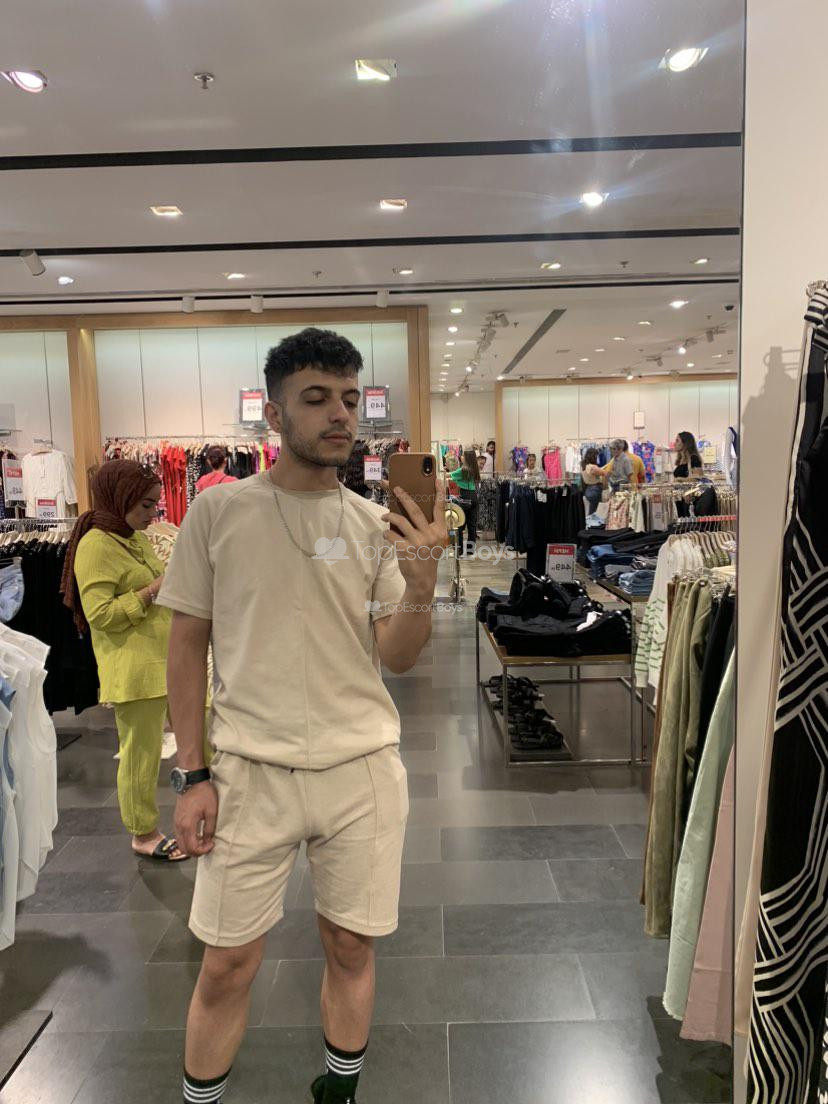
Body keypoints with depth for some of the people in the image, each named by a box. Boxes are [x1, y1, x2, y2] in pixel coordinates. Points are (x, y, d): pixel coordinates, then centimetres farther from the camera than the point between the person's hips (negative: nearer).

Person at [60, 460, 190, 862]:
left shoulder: (137, 539, 14)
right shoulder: (95, 545, -15)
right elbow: (100, 614, -20)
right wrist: (154, 590, -21)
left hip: (165, 663, 9)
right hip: (134, 672, -9)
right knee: (141, 753, 4)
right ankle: (143, 834, 21)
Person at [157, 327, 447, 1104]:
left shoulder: (377, 525, 1)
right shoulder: (219, 510, -3)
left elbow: (396, 659, -1)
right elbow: (187, 645, 1)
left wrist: (421, 579, -19)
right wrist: (191, 775, -2)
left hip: (362, 768, 2)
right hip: (249, 770, -1)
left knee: (351, 948, 15)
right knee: (227, 964, 10)